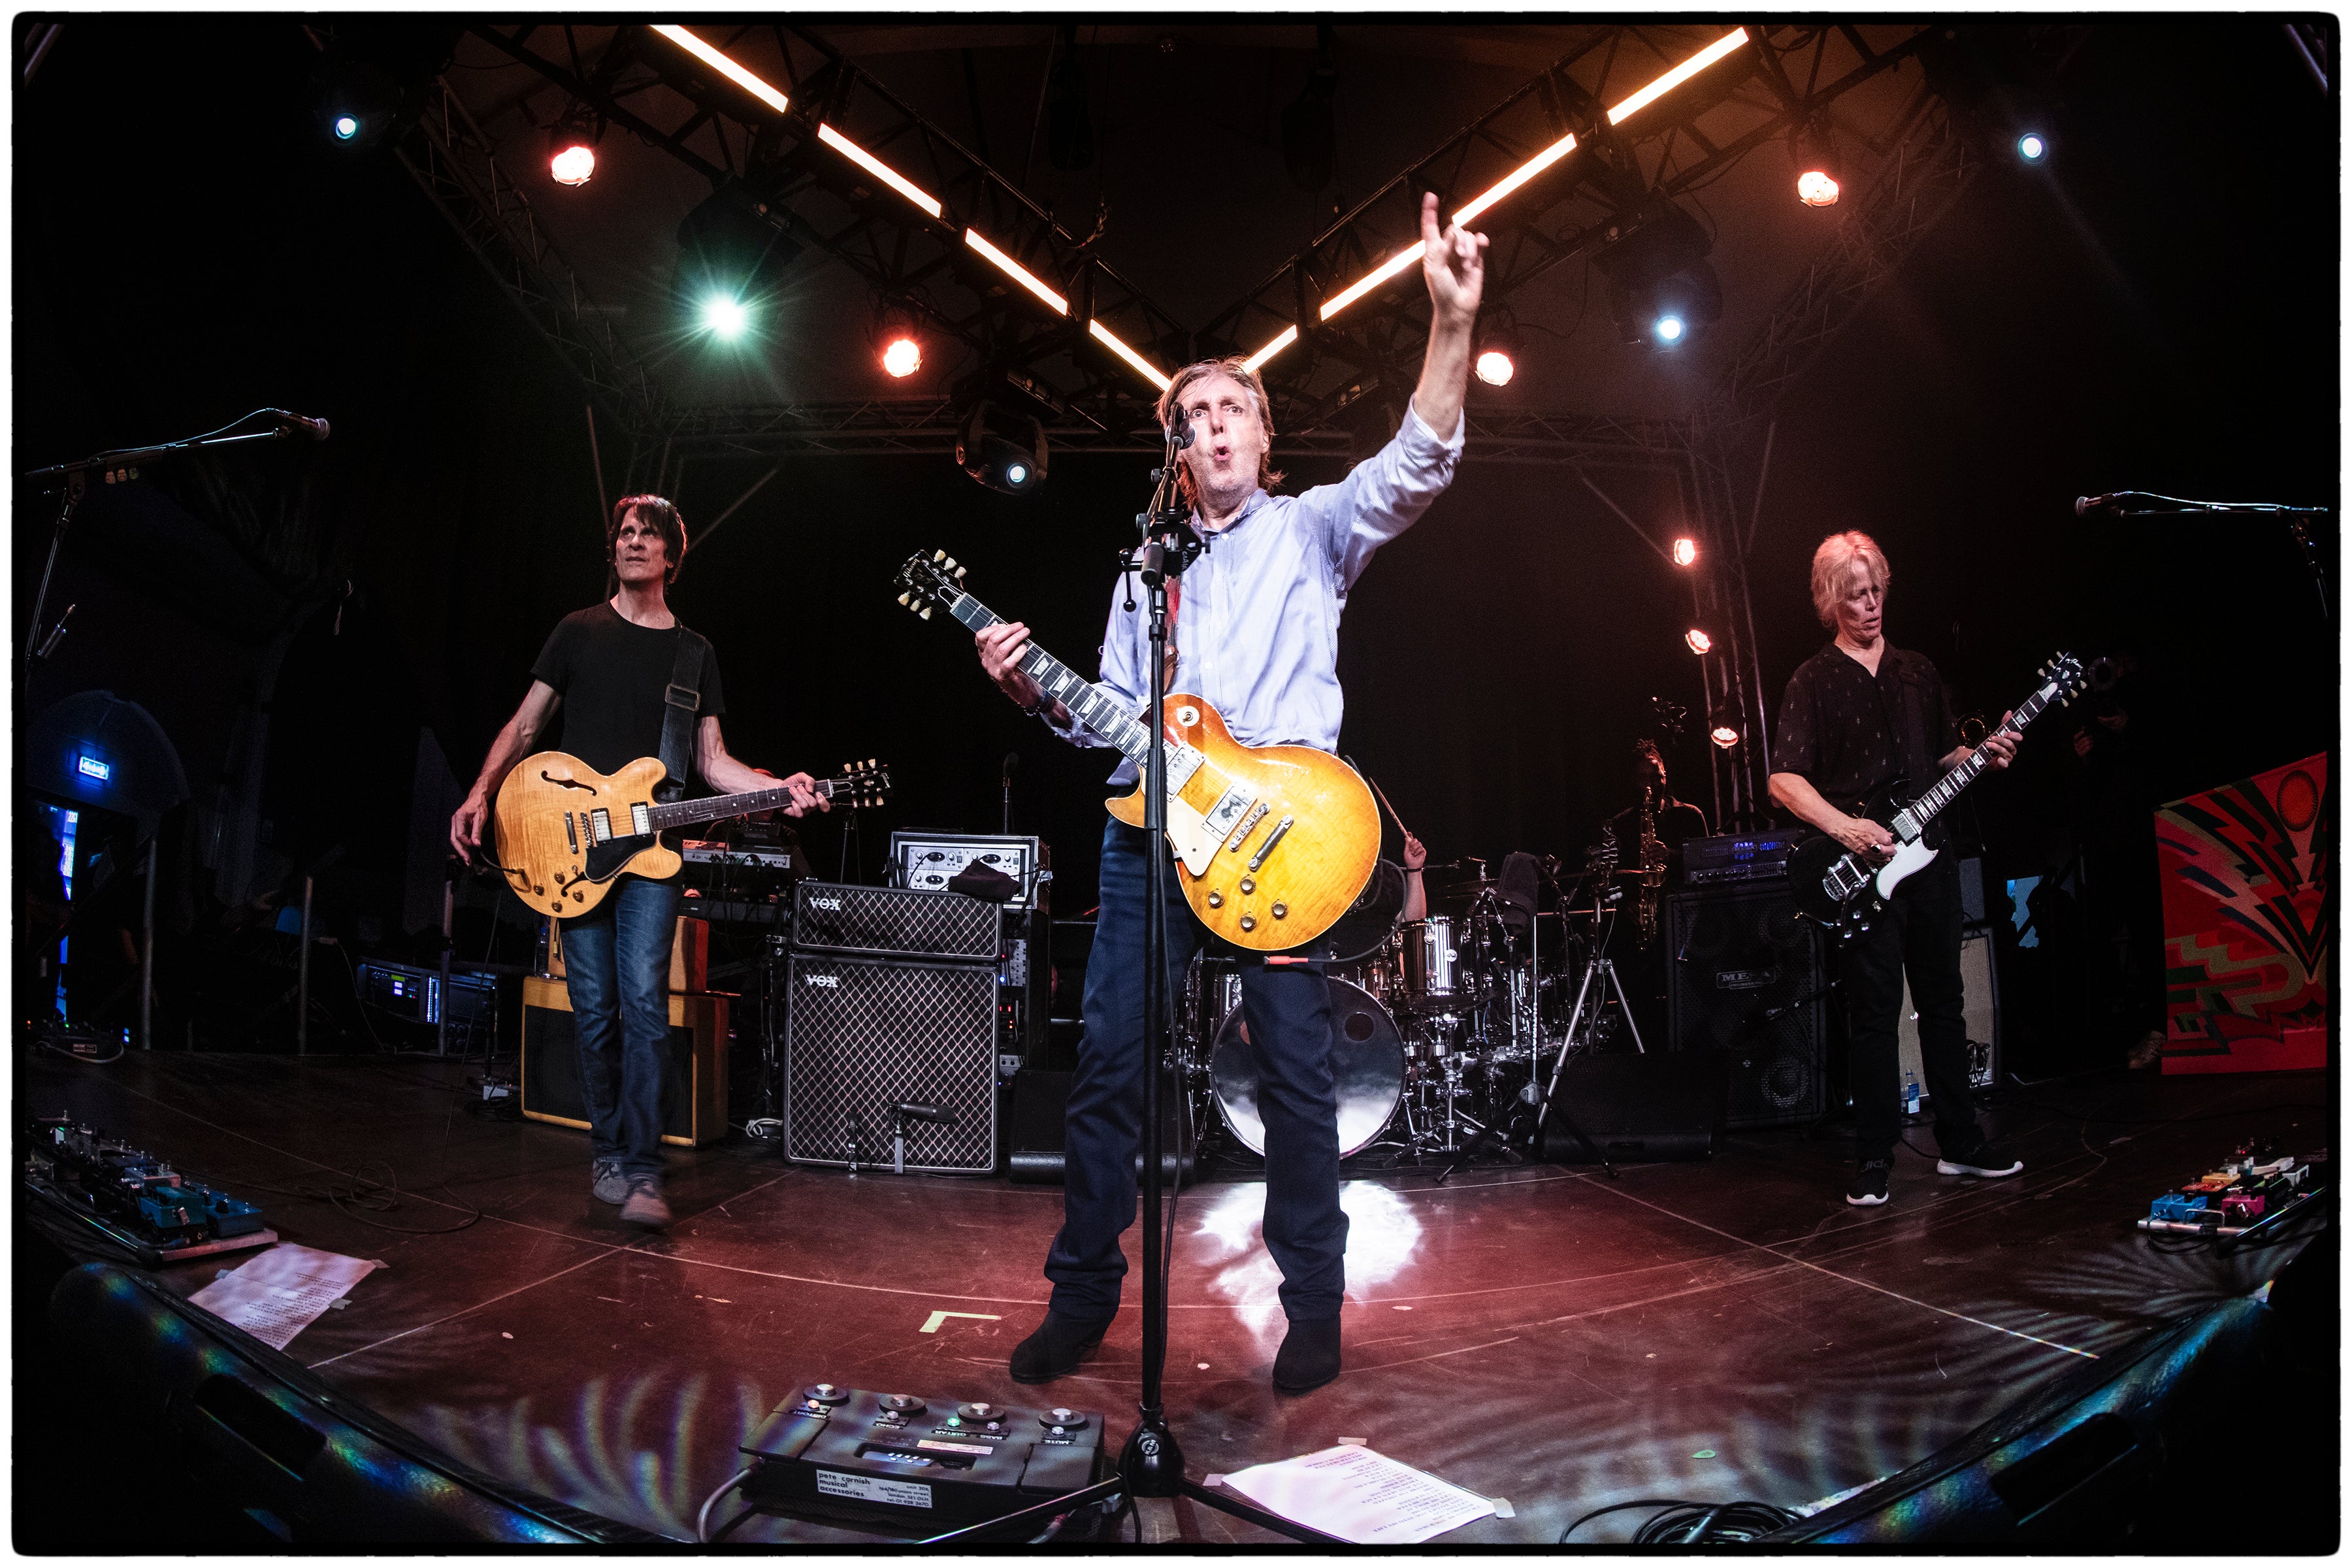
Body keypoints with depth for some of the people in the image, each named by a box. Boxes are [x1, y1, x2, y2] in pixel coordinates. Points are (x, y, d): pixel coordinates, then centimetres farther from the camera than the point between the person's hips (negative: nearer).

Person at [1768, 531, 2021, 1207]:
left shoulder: (1918, 671, 14)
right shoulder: (1814, 680, -2)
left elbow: (1945, 755, 21)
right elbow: (1784, 779, -10)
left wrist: (1985, 753, 0)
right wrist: (1845, 827, -23)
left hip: (1928, 854, 5)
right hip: (1862, 870, -5)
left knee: (1943, 999, 11)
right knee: (1874, 1011, -2)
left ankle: (1960, 1142, 23)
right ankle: (1874, 1160, 6)